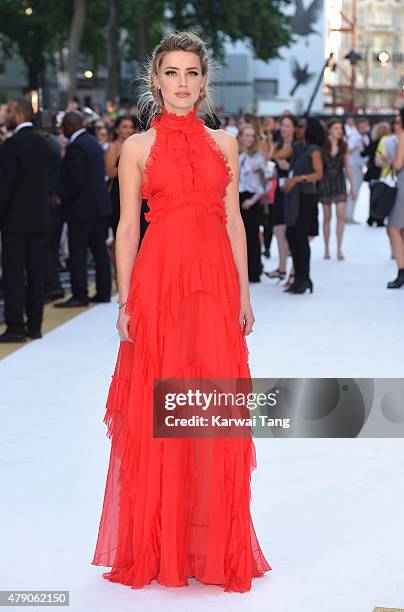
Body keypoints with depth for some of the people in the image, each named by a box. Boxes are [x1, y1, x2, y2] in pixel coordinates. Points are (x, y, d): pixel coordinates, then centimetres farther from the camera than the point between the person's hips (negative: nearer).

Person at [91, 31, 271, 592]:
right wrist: (125, 301, -4)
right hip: (158, 279, -2)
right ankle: (158, 544, 14)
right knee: (155, 412, 1)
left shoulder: (224, 143, 11)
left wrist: (244, 294, 6)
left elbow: (234, 221, 11)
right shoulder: (137, 147, 5)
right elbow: (127, 227, 3)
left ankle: (213, 543, 14)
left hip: (215, 282, 2)